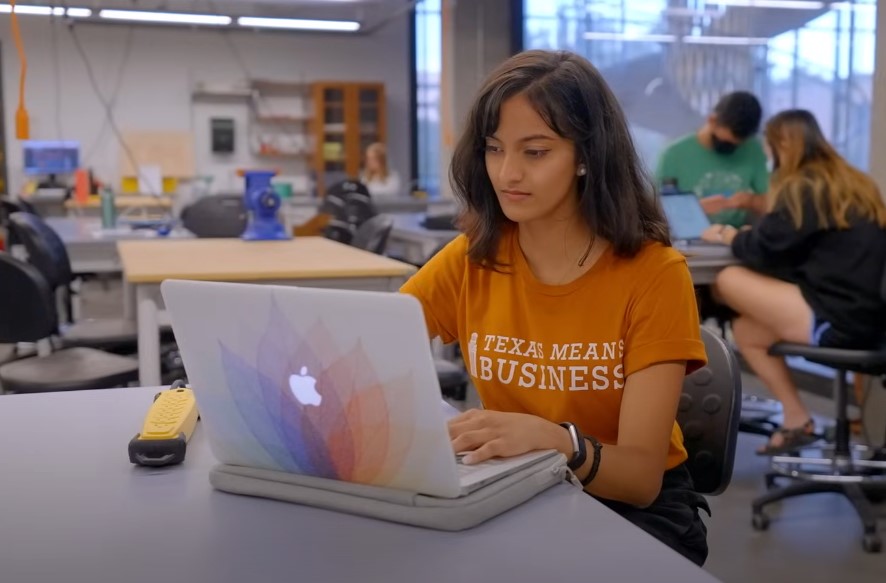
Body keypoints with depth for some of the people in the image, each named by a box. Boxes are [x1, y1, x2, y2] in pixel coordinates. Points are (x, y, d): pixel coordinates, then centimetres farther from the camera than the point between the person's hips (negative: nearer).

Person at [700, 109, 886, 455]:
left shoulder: (805, 187, -9)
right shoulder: (853, 182, 18)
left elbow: (763, 250, -8)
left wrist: (726, 235, 11)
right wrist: (746, 235, 18)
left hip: (834, 320, -9)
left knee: (729, 280, -5)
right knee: (745, 330, 14)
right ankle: (797, 420, 13)